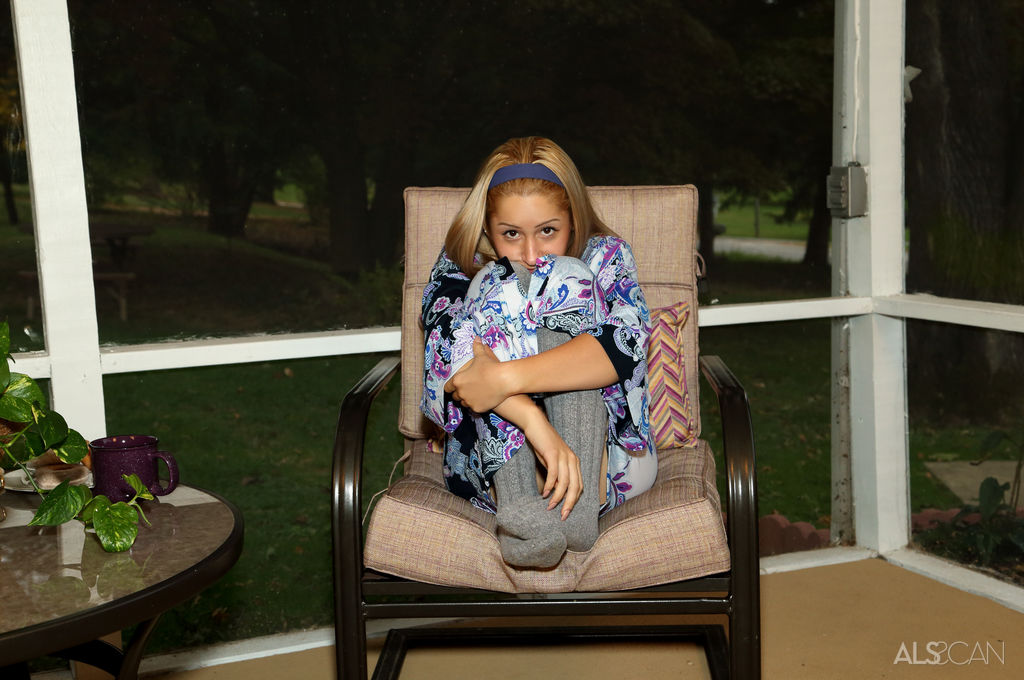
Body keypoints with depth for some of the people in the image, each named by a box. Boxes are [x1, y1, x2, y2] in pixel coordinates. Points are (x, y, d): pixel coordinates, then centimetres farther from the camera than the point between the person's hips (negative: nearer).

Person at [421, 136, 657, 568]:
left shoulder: (604, 257, 4)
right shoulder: (463, 266, 5)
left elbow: (626, 344, -19)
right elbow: (444, 349, -18)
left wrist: (507, 378, -33)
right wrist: (532, 419, -37)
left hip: (602, 453, 0)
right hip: (491, 463, 1)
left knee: (564, 279, -18)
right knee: (499, 291, -19)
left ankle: (577, 500, -37)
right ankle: (517, 504, -40)